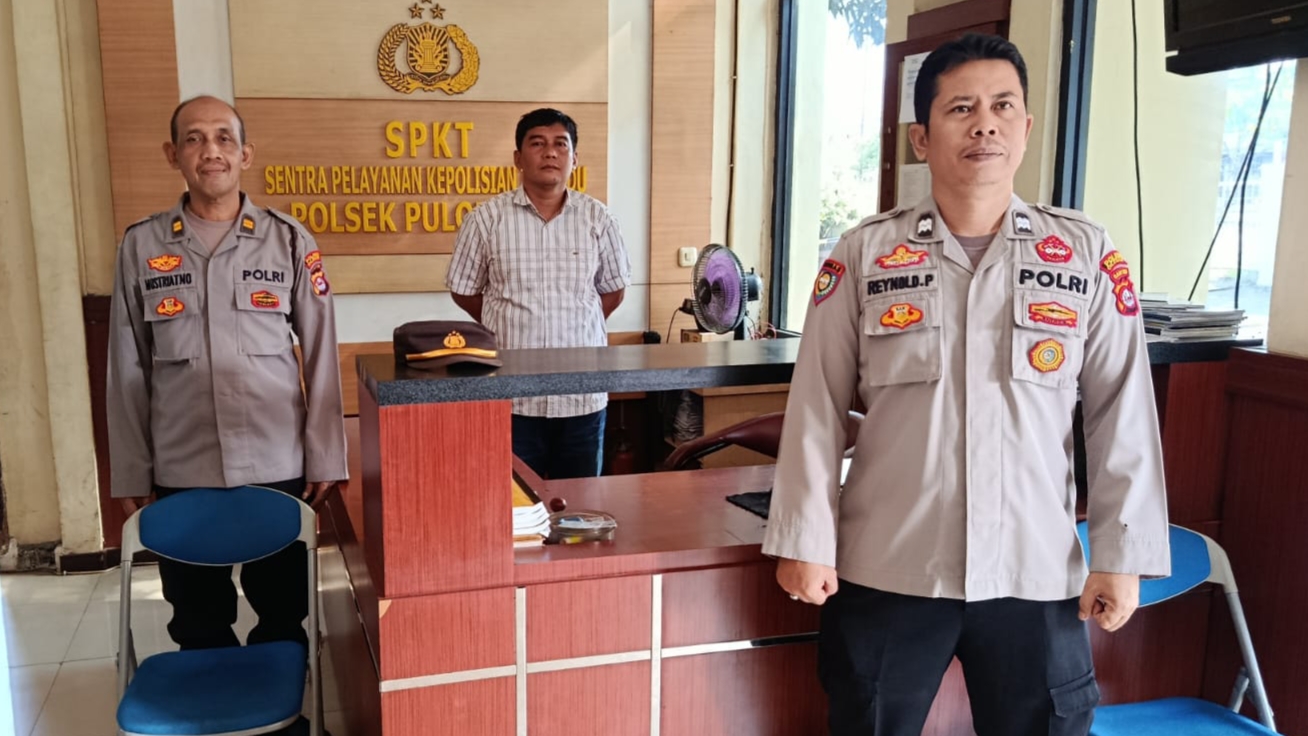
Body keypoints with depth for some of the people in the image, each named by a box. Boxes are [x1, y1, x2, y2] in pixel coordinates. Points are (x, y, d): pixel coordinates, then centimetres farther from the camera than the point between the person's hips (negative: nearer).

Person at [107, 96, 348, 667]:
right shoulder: (140, 246, 3)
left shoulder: (289, 242, 0)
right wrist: (131, 475, 4)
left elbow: (321, 356, 1)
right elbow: (127, 371, 6)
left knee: (283, 616, 11)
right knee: (199, 625, 13)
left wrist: (325, 459, -2)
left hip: (278, 467, -1)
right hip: (179, 473, 1)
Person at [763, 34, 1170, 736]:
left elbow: (1121, 413, 2)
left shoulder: (1087, 255, 0)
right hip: (887, 568, 0)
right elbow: (816, 409, -2)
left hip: (1037, 572, 1)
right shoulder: (864, 254, -3)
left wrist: (1122, 554, 0)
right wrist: (806, 541, -4)